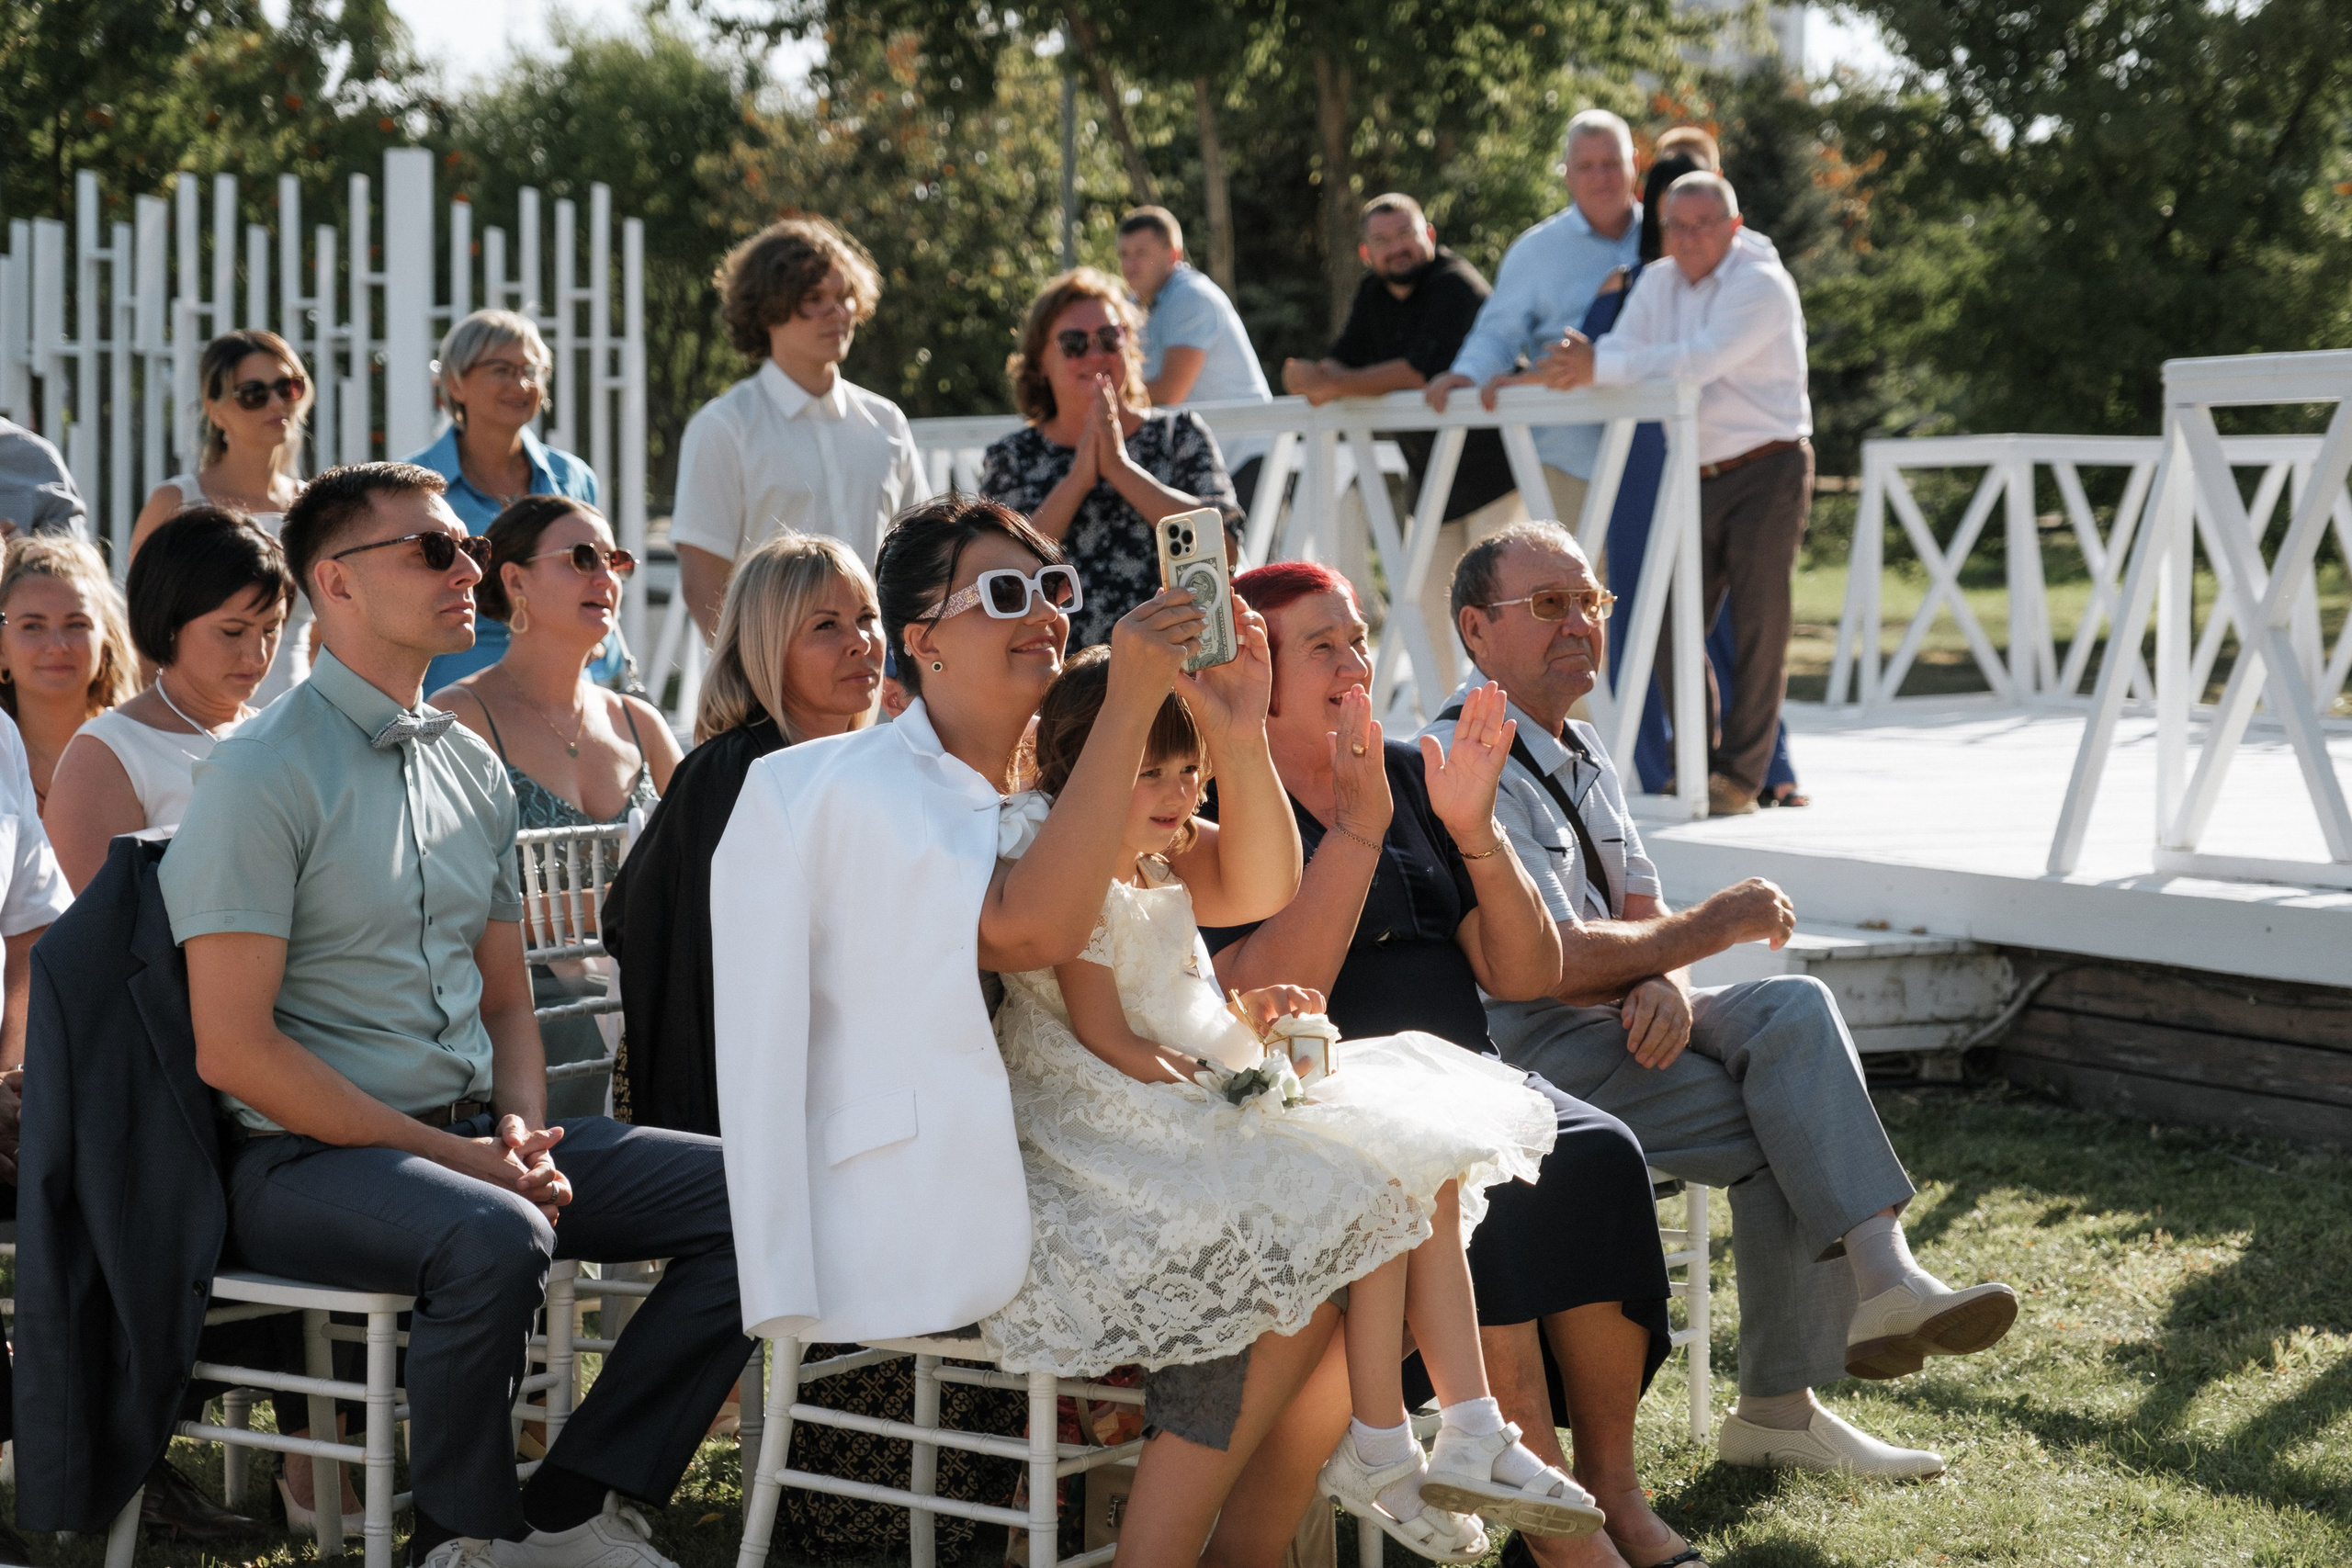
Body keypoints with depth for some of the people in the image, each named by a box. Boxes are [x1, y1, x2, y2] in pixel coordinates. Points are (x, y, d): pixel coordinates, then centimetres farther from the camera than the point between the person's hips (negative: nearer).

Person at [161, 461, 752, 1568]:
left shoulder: (472, 769, 14)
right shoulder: (264, 775, -9)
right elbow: (234, 1048, -14)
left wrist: (520, 1130, -2)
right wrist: (452, 1155, -16)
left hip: (475, 1140, 8)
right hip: (311, 1158, -7)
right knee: (493, 1237, -37)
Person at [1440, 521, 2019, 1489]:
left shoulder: (1580, 751, 18)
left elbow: (1641, 915, 12)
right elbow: (1559, 962, -19)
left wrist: (1666, 985, -11)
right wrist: (1713, 927, -11)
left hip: (1620, 1016, 8)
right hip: (1529, 1052, -8)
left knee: (1797, 1010, -20)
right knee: (1782, 1136, -22)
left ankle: (1879, 1275, -30)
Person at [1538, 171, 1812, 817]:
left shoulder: (1761, 285, -12)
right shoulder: (1659, 282, 11)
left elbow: (1696, 362, -26)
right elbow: (1622, 351, -1)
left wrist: (1598, 367, -30)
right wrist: (1576, 363, -25)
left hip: (1766, 472, -6)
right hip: (1695, 478, 6)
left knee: (1756, 622, -5)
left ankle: (1740, 774, -1)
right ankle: (1695, 760, 12)